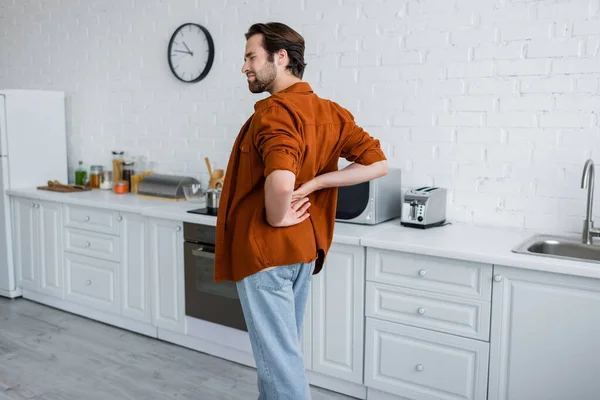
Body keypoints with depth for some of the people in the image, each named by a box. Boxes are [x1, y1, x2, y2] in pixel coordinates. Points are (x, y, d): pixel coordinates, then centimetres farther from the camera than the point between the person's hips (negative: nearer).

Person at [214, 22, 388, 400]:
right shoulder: (331, 112, 6)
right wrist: (312, 184, -5)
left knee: (278, 354, 4)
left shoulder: (274, 111, -20)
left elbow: (281, 183, -37)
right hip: (303, 248, 9)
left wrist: (276, 219, -17)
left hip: (265, 250, -9)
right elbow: (377, 162, 0)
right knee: (283, 346, 22)